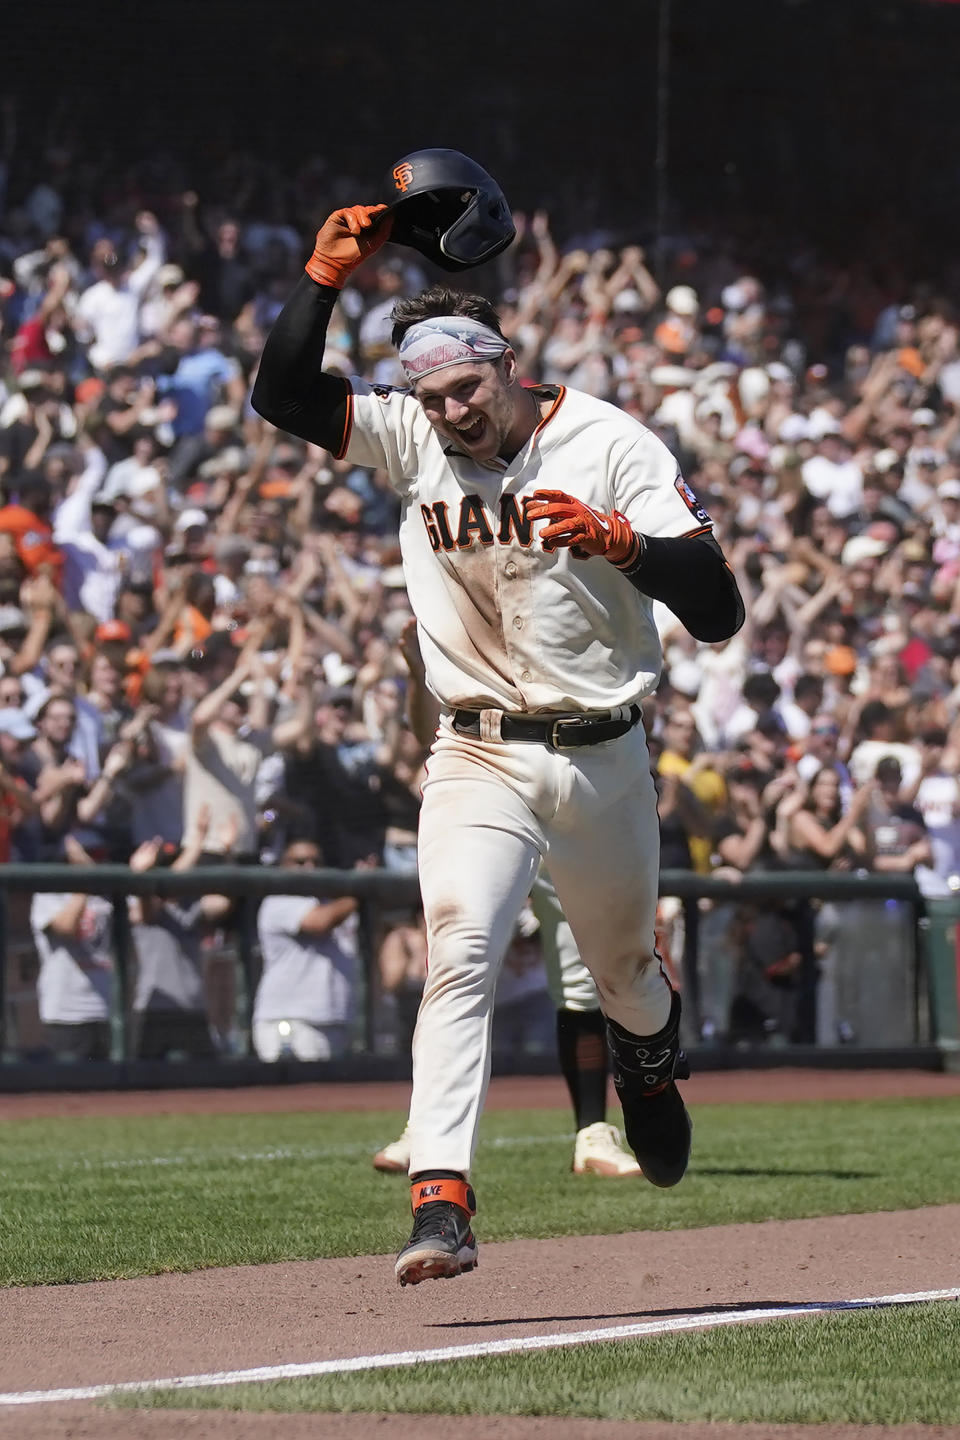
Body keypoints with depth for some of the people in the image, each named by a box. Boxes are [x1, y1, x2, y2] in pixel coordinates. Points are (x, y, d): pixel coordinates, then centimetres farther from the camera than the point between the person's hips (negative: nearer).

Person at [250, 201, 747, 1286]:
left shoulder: (612, 446, -9)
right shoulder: (411, 439, -1)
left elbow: (716, 614, -15)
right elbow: (280, 395, -13)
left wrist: (618, 540, -30)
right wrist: (329, 271, -18)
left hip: (604, 762, 0)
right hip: (480, 759, 0)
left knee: (623, 970, 20)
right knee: (460, 954, -21)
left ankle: (648, 1051, 58)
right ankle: (441, 1203, -28)